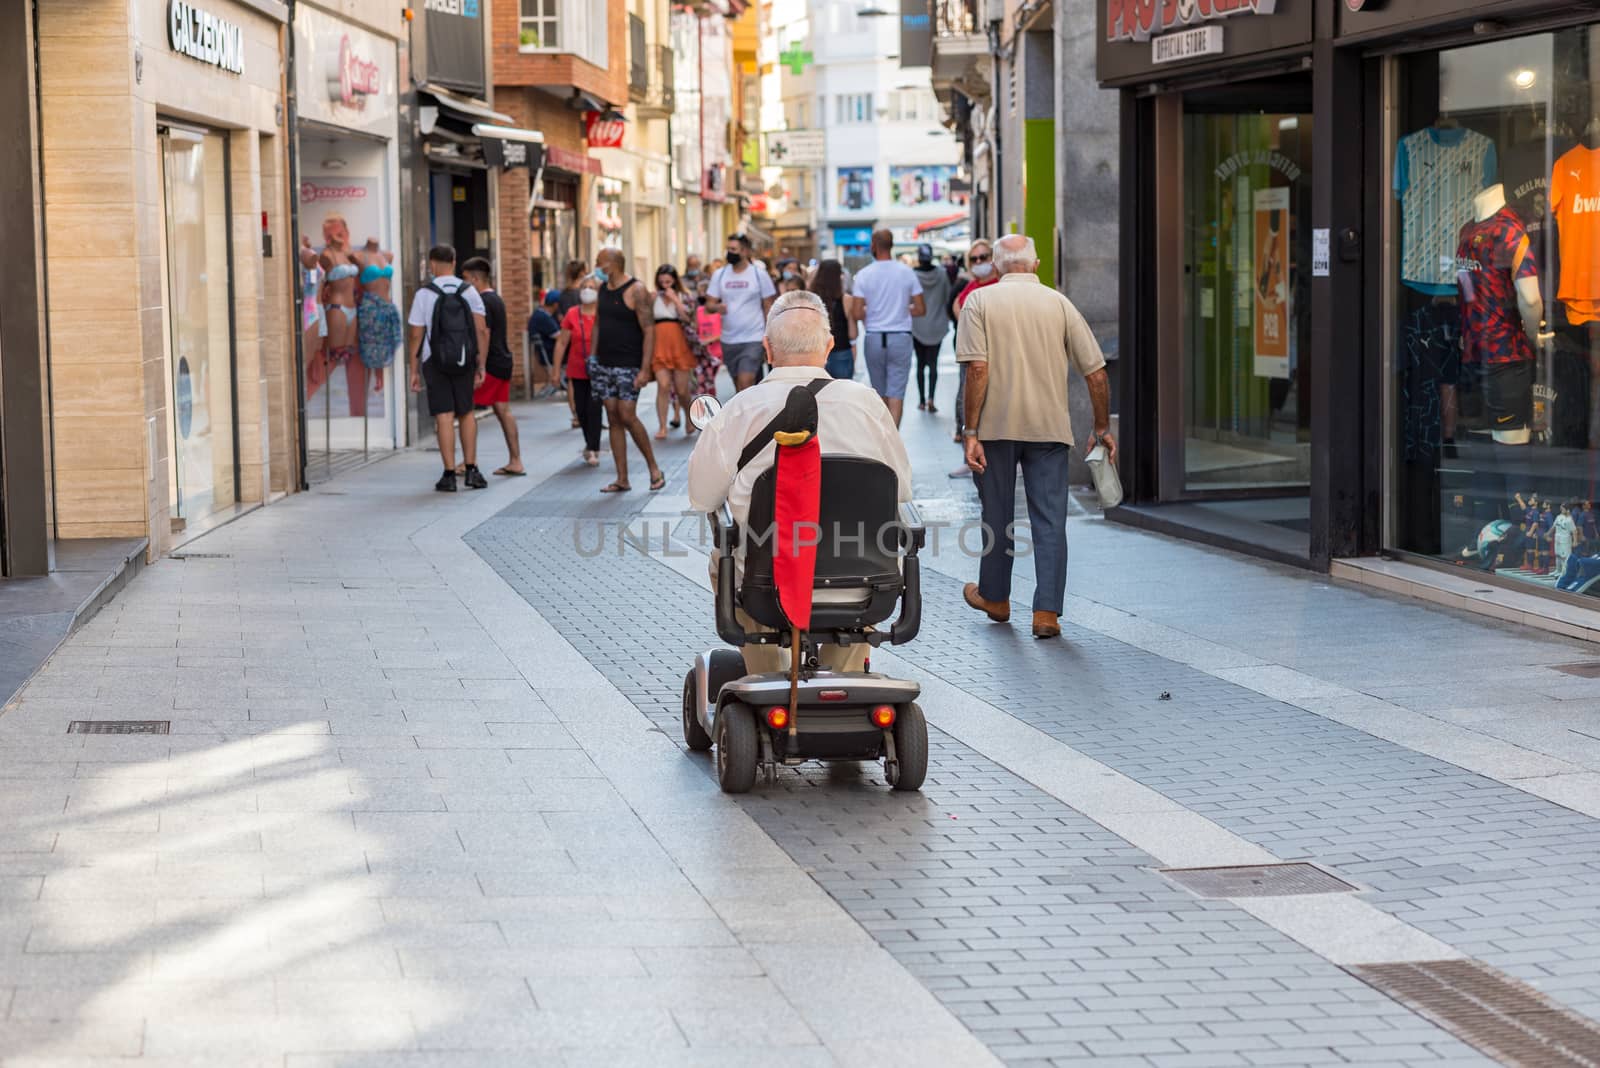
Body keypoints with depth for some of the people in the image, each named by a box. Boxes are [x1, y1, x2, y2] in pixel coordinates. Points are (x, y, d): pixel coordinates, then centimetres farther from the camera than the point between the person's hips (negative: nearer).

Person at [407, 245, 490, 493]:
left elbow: (417, 336, -5)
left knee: (444, 417, -2)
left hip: (435, 361, -2)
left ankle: (449, 475, -3)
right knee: (466, 413, 15)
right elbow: (482, 330, -2)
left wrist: (414, 372, 1)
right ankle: (471, 469, 10)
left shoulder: (424, 294, -4)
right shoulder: (469, 292, 2)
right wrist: (481, 365, 4)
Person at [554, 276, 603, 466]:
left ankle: (593, 450, -7)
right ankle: (591, 444, 28)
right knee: (581, 410, 8)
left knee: (594, 408, -11)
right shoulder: (572, 315, 1)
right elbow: (562, 343, 6)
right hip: (577, 371, 3)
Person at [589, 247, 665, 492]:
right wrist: (592, 358, 12)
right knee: (613, 419, 4)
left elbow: (649, 330, -15)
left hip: (628, 366, -7)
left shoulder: (635, 291, -11)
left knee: (627, 416, -13)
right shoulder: (603, 289, 11)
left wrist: (645, 369, -21)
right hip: (603, 365, 7)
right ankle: (622, 479, 7)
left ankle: (654, 469, 4)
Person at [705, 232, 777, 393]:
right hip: (728, 339, 4)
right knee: (739, 386, 12)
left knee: (745, 383, -16)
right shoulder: (720, 274, 6)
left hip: (753, 339, -4)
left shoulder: (759, 274, -3)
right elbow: (709, 304, 7)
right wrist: (717, 307, -18)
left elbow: (769, 307, 0)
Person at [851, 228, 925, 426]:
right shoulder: (907, 272, -2)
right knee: (896, 392, -3)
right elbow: (920, 309, -1)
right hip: (900, 337, -1)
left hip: (874, 337, 1)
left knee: (880, 392, 15)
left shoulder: (864, 274, -5)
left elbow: (858, 313, -8)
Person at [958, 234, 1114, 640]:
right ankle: (1047, 611, -3)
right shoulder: (1059, 303, 5)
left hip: (996, 424, -1)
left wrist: (971, 431, -10)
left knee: (997, 515, 14)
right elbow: (1096, 373, 2)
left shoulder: (980, 301, -1)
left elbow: (978, 369, -12)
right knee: (1050, 519, 2)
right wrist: (1102, 428, 13)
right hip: (1049, 425, 1)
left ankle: (995, 597, 29)